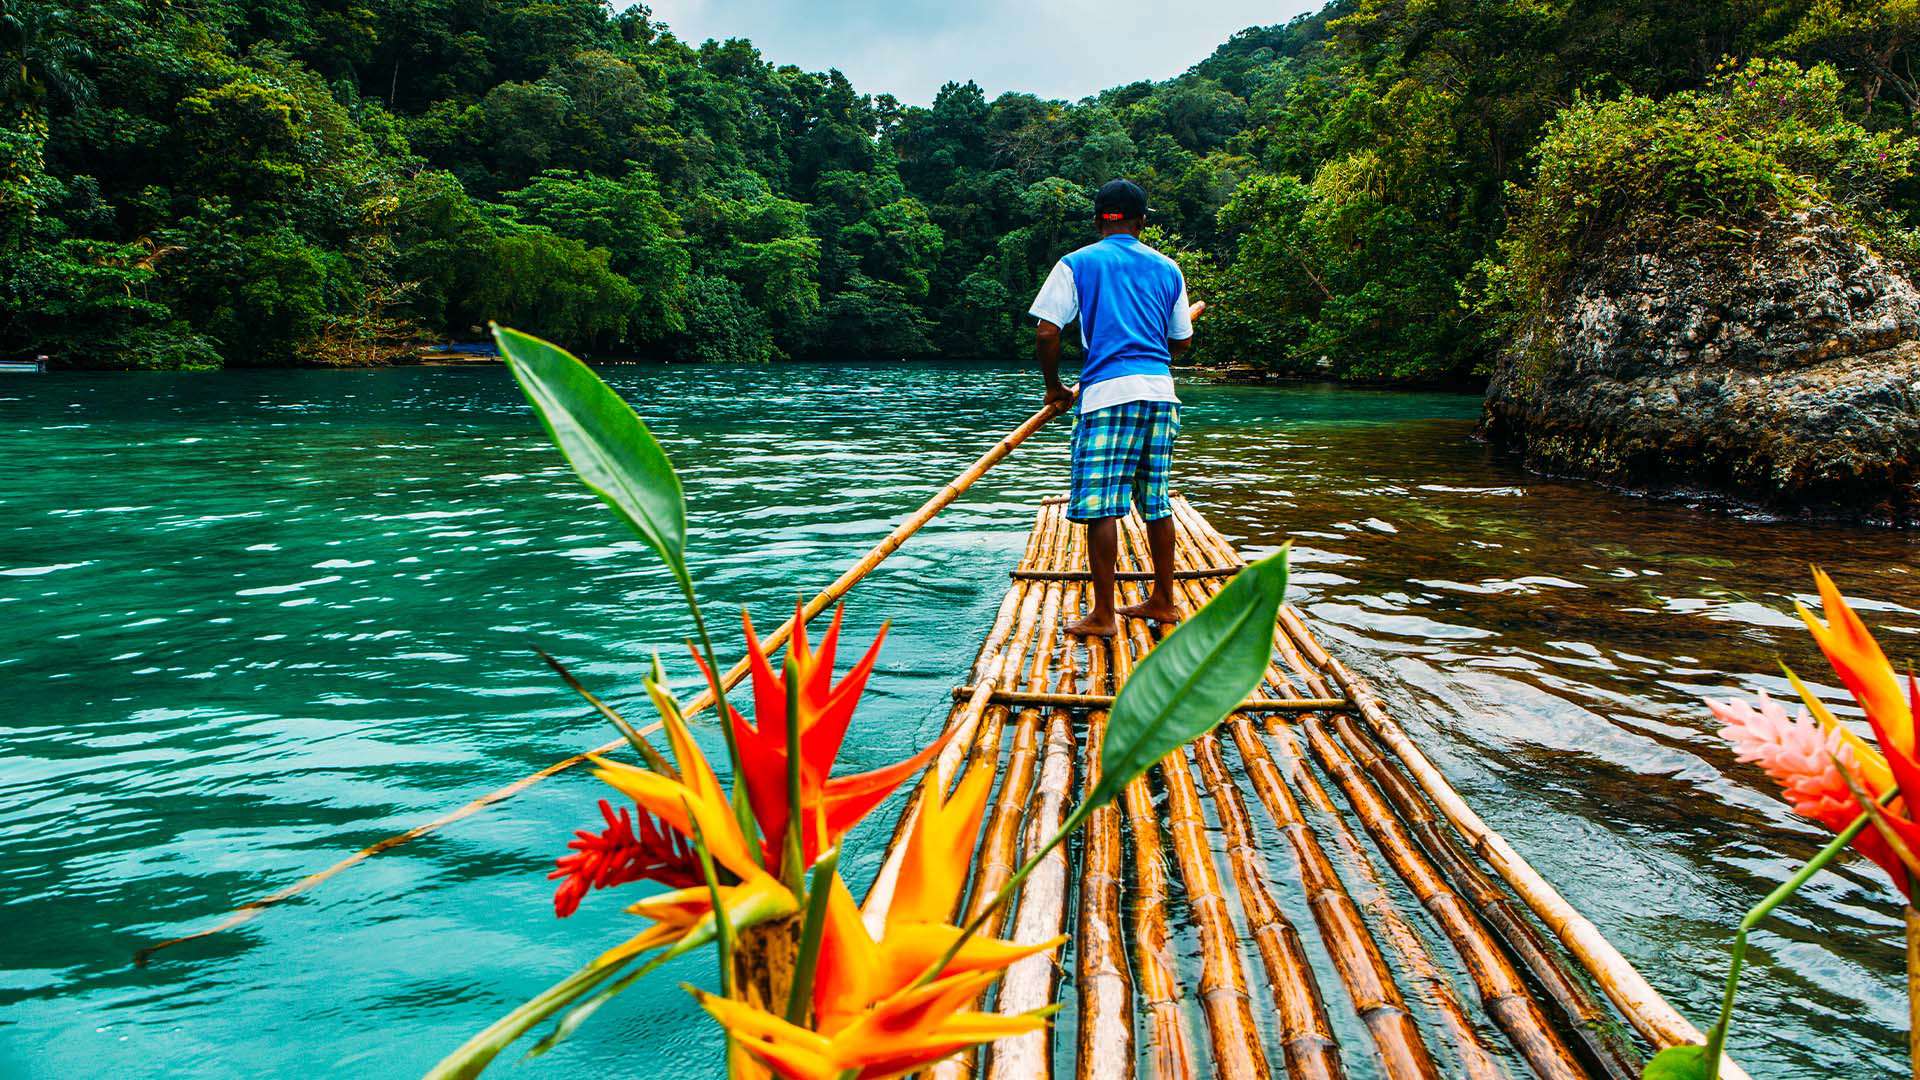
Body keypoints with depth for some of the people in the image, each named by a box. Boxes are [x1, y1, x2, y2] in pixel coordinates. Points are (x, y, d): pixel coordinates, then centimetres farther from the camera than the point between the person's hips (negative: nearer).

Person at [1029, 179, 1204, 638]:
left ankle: (1103, 615, -2)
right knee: (1156, 501, 13)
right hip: (1160, 391, 5)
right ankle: (1163, 601, 22)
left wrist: (1054, 387, 9)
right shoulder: (1167, 269, 15)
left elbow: (1046, 333, -5)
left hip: (1108, 393, -5)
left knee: (1100, 505, -3)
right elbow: (1181, 343, 19)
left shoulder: (1077, 264, 3)